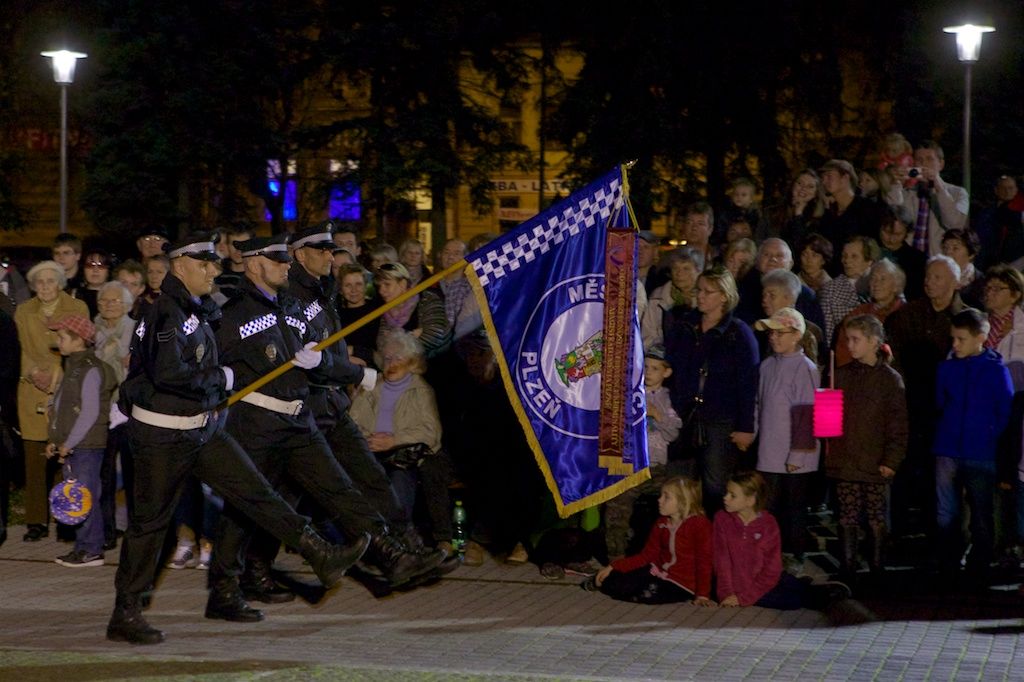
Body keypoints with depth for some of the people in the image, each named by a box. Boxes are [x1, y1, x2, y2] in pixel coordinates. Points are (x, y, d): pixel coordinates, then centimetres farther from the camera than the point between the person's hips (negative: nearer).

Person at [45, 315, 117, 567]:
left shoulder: (90, 370, -14)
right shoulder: (73, 367, 16)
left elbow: (90, 413, -20)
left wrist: (68, 443, -17)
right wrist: (57, 441, 13)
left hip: (87, 445, -9)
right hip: (73, 445, 9)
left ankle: (91, 550, -2)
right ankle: (83, 546, 16)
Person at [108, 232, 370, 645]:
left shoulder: (196, 310, 13)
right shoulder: (168, 313, -19)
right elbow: (168, 372, -30)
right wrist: (222, 378, -17)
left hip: (202, 428, 9)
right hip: (163, 435, -9)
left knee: (255, 492, 4)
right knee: (150, 521, -1)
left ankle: (323, 558, 3)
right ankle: (125, 614, 8)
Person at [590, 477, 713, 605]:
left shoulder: (699, 524, -15)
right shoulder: (662, 523, 7)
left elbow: (704, 561, -15)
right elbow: (647, 555, 8)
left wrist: (702, 595, -19)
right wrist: (612, 567, 1)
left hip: (681, 585, -6)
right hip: (660, 572, 6)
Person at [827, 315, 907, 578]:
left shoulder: (890, 379, -3)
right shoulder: (841, 375, 8)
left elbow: (898, 423, -4)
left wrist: (891, 460, -10)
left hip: (876, 464, -3)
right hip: (844, 462, 3)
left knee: (877, 520, 4)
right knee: (847, 519, 6)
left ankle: (877, 567, 14)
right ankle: (846, 569, 11)